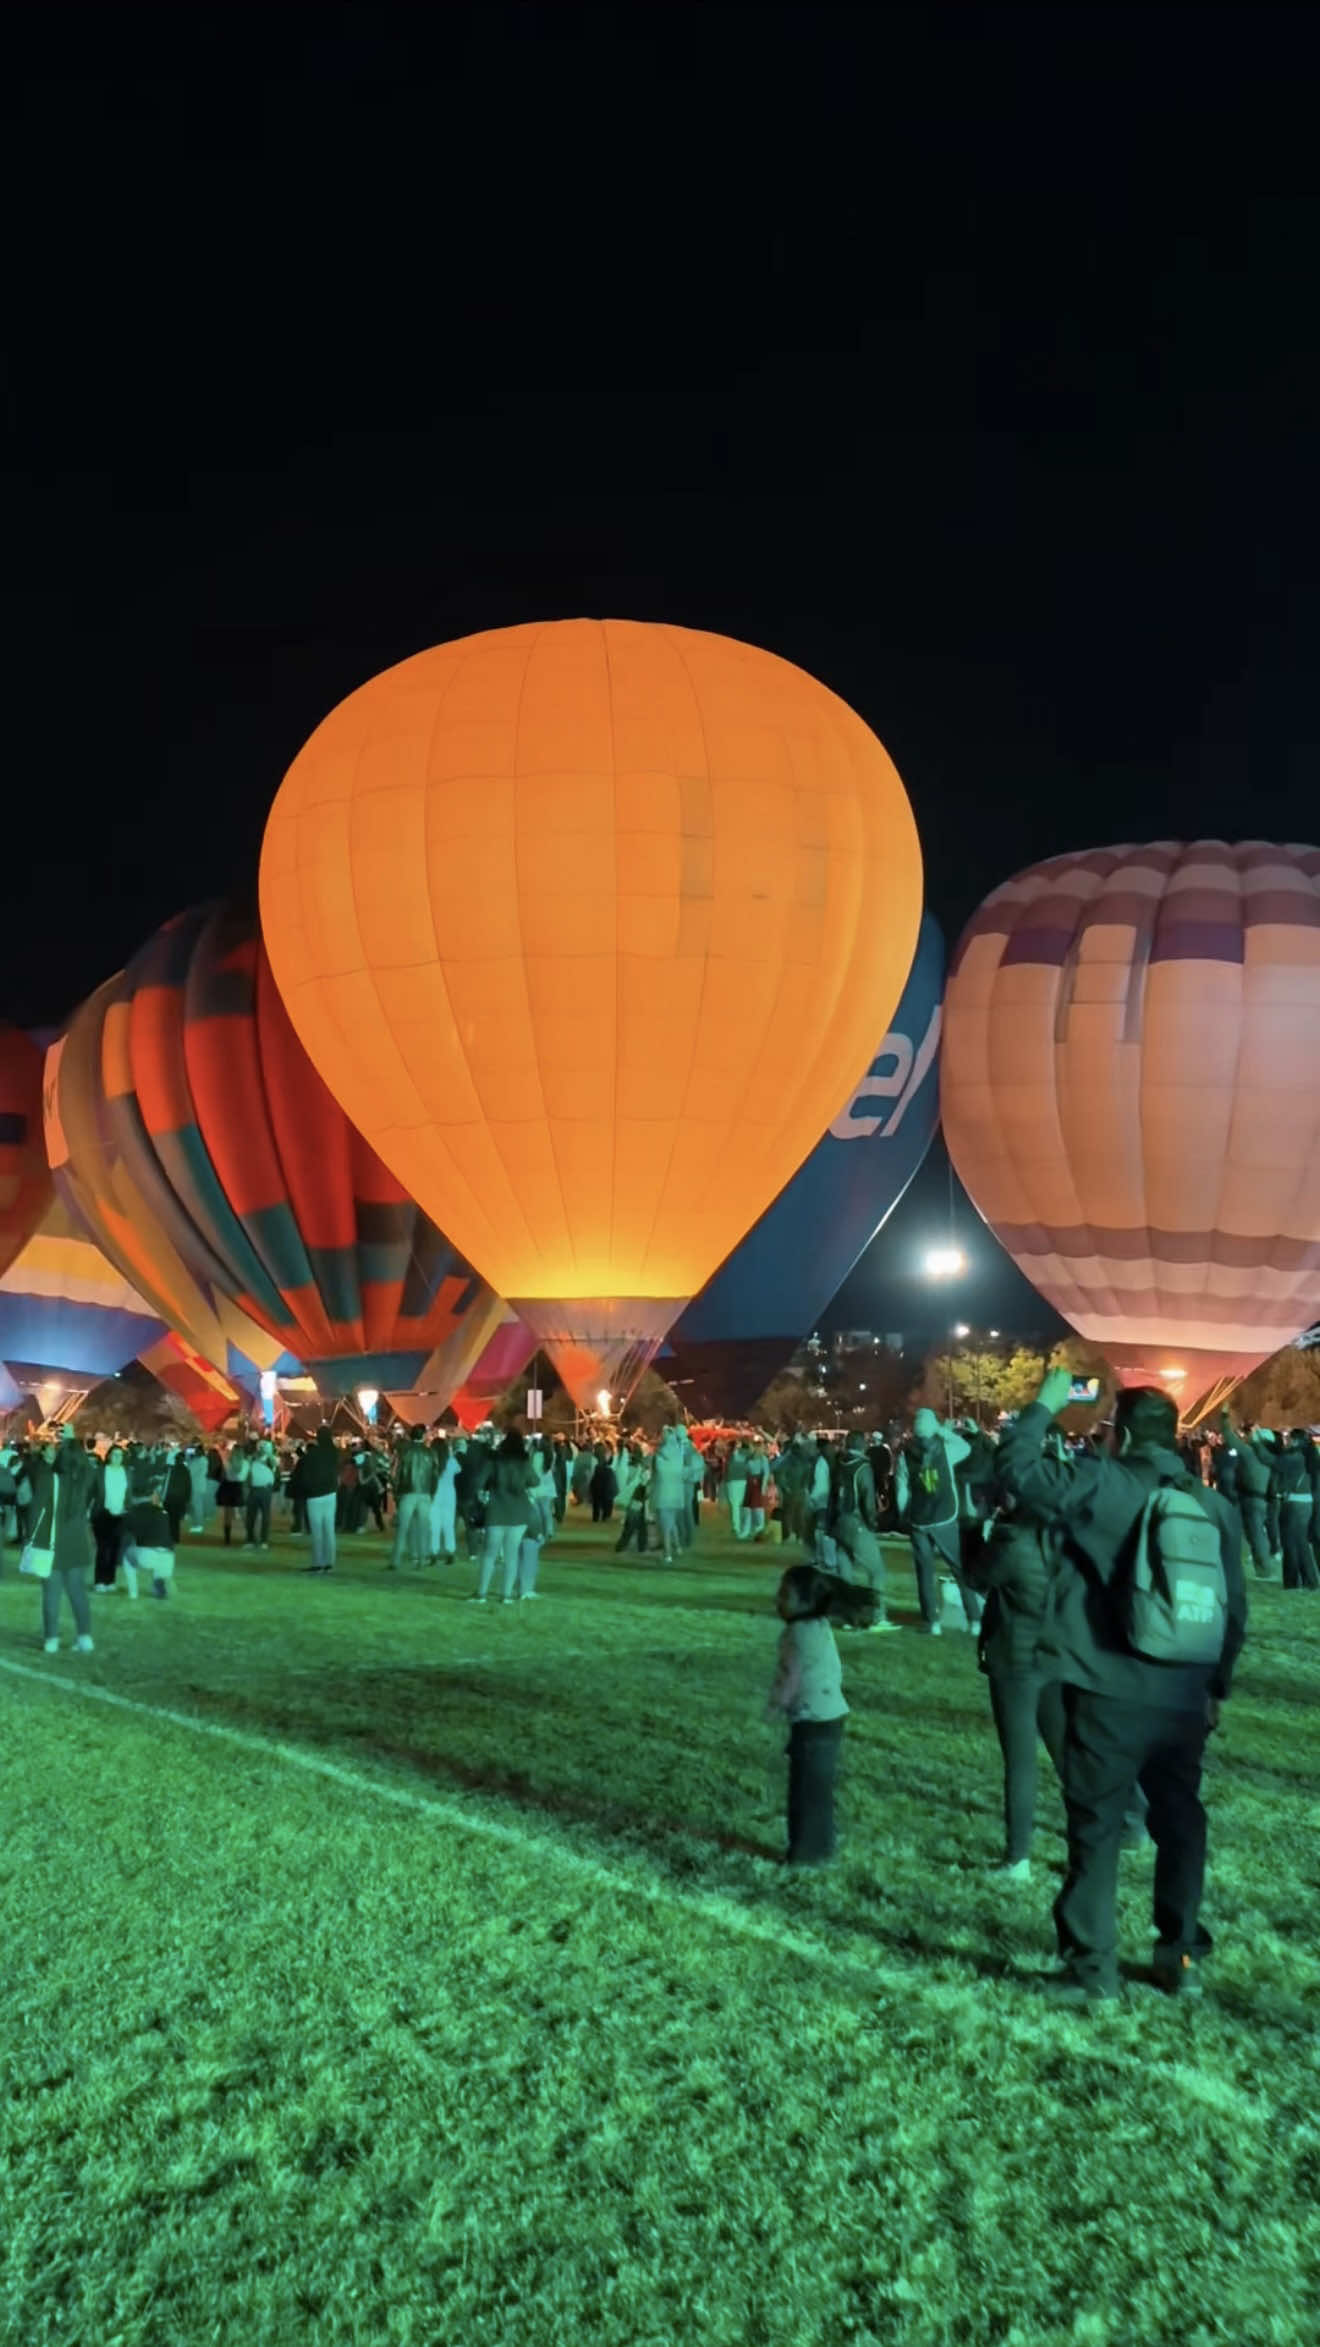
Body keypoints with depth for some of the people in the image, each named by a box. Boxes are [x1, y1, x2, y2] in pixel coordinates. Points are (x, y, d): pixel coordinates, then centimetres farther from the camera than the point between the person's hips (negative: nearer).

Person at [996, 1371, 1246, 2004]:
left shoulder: (1100, 1486, -11)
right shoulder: (1215, 1506, 5)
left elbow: (1016, 1472, -7)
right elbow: (1234, 1608, 10)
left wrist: (1043, 1408, 3)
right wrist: (1216, 1686, 20)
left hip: (1108, 1694, -4)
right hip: (1184, 1698, 5)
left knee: (1097, 1827, 5)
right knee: (1180, 1822, 18)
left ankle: (1092, 1966, 10)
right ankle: (1180, 1955, 26)